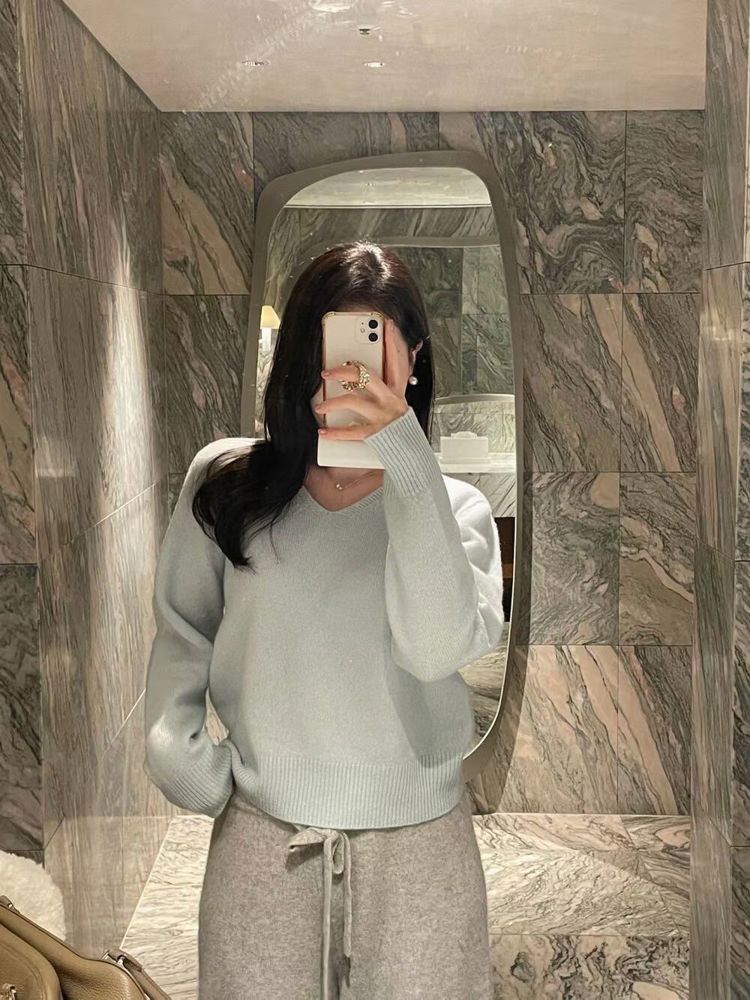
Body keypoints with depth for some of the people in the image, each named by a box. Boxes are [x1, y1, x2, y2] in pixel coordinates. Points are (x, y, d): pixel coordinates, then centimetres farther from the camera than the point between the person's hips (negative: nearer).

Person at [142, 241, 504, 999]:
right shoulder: (225, 482, -3)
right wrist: (177, 744, -6)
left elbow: (438, 647, -22)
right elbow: (181, 634, 9)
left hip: (416, 843, 0)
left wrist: (405, 461, -27)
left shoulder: (451, 505, -4)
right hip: (259, 834, 1)